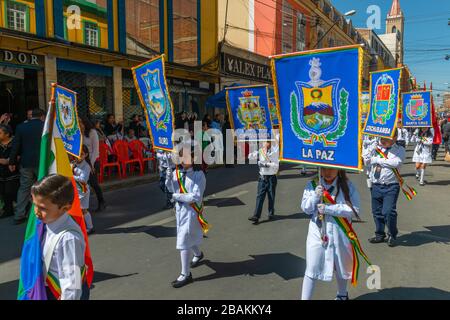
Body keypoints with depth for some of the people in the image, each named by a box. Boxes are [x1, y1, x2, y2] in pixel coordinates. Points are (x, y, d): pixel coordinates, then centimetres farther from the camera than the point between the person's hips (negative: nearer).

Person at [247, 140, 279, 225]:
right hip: (262, 177, 1)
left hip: (272, 177, -1)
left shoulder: (274, 152, -4)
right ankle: (256, 216, -6)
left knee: (271, 197, 9)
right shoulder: (259, 152, 1)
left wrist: (265, 164, -21)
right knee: (260, 196, -3)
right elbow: (250, 157, -10)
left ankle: (271, 214, 27)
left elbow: (276, 165, -12)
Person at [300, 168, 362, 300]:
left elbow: (355, 210, -14)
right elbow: (305, 209, -3)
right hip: (318, 233, -1)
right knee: (312, 268, -2)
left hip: (340, 234, 1)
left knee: (342, 266, 21)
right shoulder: (312, 185, -3)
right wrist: (315, 196, -22)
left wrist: (328, 209, -20)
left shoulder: (347, 186, -6)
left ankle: (342, 294, 47)